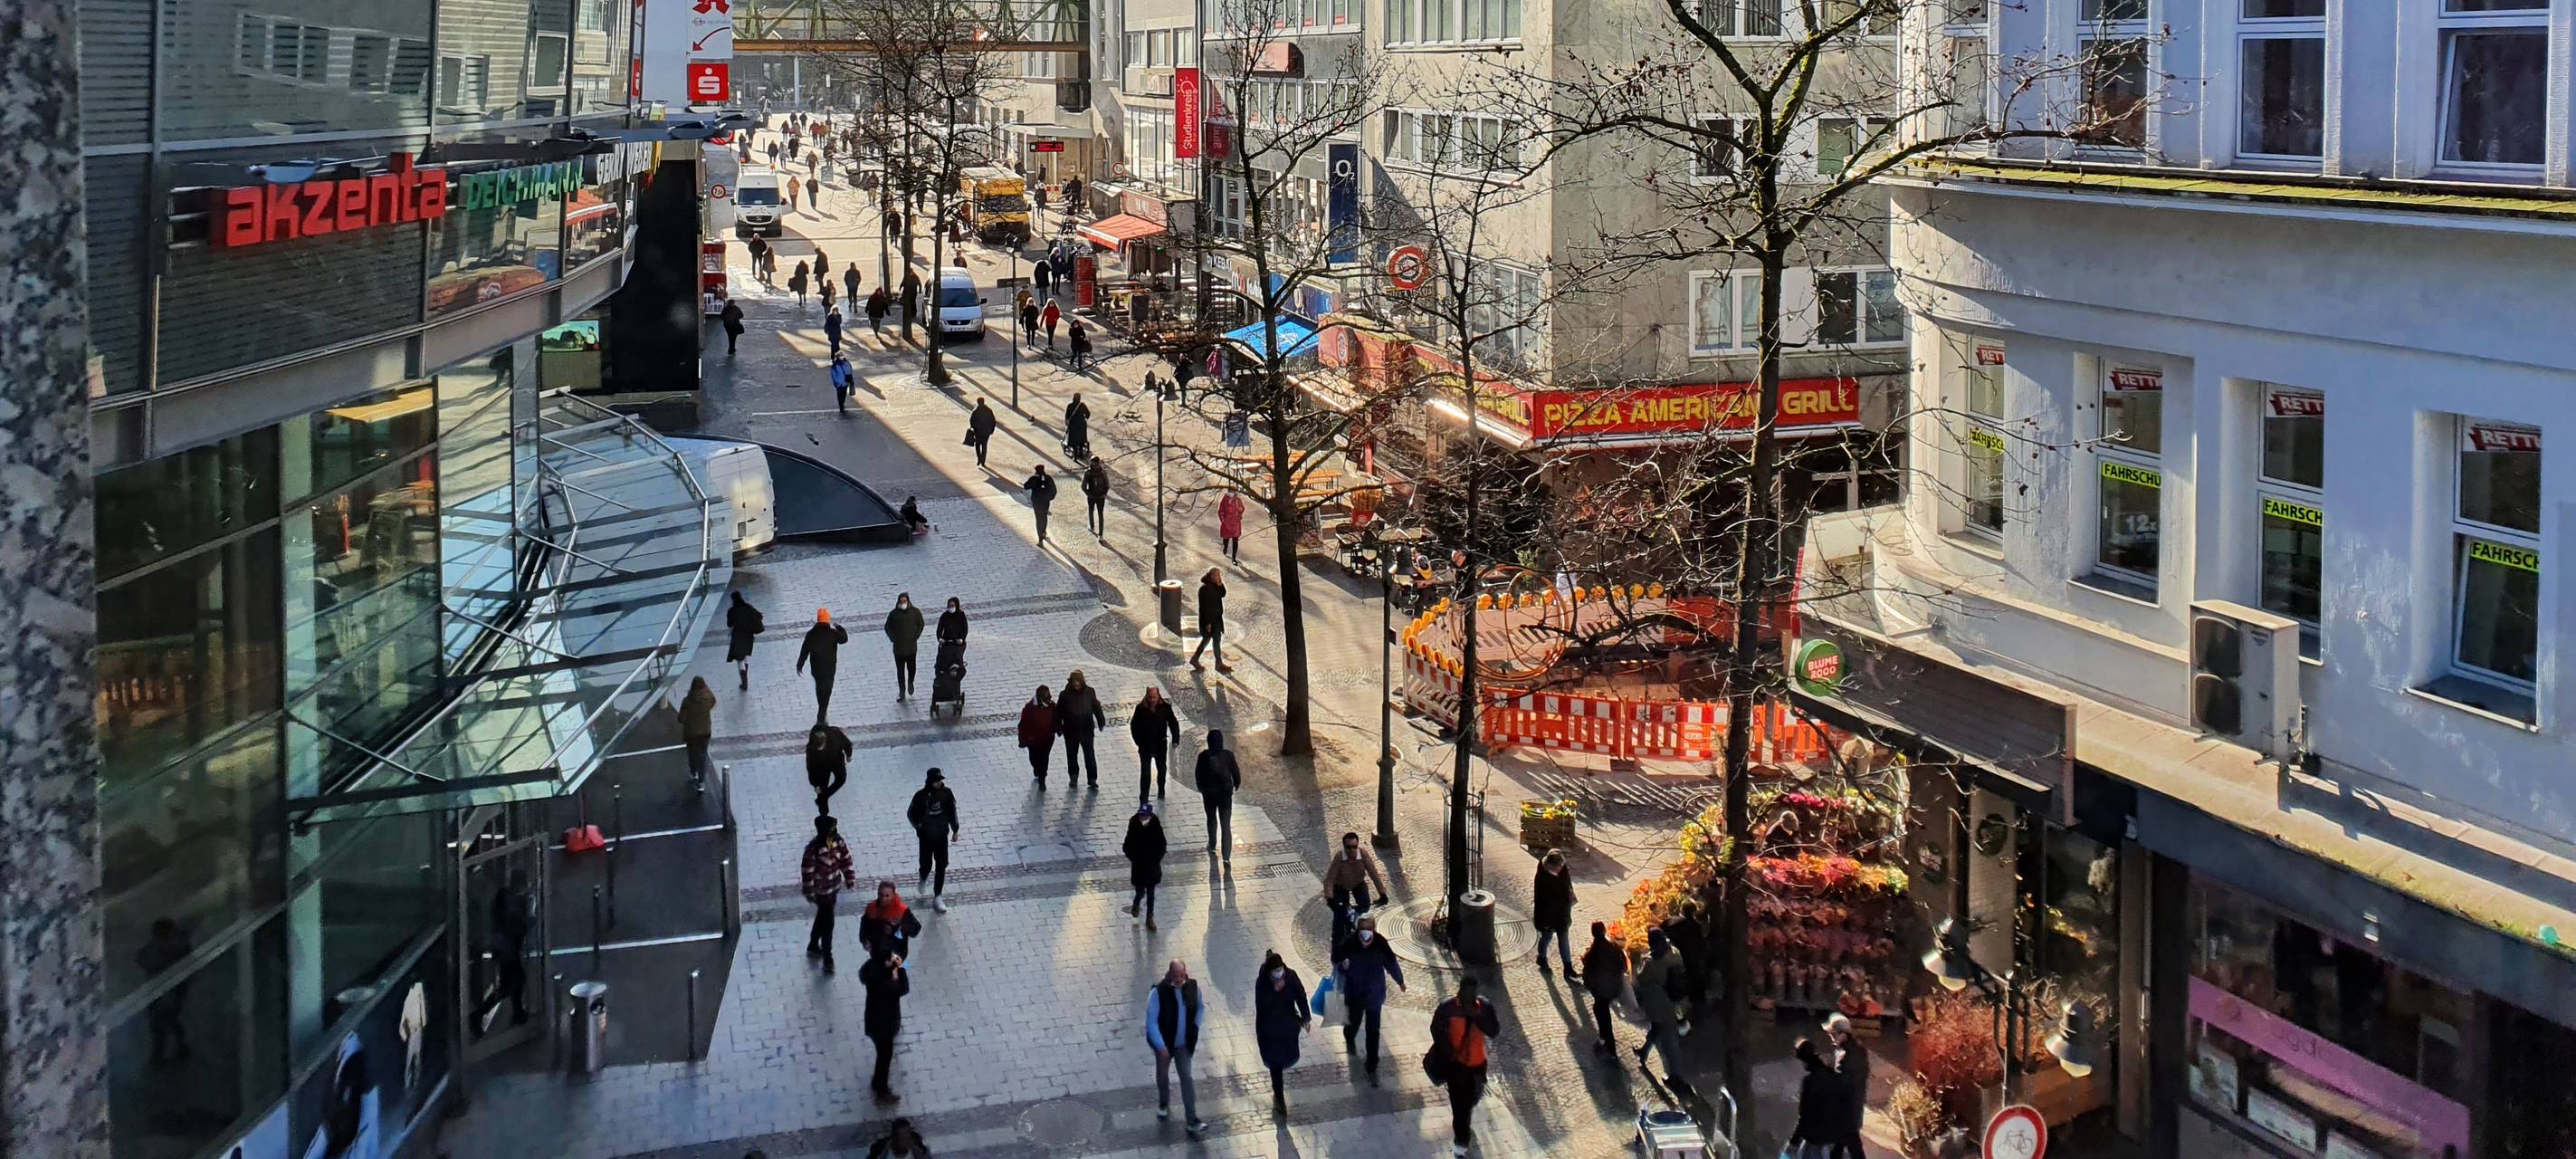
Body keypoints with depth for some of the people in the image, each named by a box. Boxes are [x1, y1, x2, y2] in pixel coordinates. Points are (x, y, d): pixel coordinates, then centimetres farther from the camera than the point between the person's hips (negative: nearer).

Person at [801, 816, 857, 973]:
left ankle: (813, 947, 45)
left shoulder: (838, 842, -10)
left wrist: (850, 879, 5)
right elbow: (808, 873, -22)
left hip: (834, 887, 7)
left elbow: (846, 860, 4)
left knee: (822, 918, 24)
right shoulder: (813, 849, -28)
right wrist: (810, 894, -16)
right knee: (827, 924, 0)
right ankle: (827, 960, 12)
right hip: (822, 891, -7)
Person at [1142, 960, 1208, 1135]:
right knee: (1162, 1075, 19)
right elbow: (1151, 1022, -22)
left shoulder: (1192, 987, -11)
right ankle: (1163, 1104, 48)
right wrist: (1161, 1046, -27)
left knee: (1186, 1078, -4)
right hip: (1164, 1043, -2)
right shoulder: (1158, 992, -24)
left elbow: (1200, 1006, 12)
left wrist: (1195, 1026, 2)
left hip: (1183, 1044, 2)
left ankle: (1192, 1121, -5)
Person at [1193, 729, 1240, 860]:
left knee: (1212, 819, 26)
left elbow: (1198, 775, -3)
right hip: (1225, 793, -1)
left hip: (1209, 793, 1)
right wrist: (1236, 785, 17)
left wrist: (1201, 788, 16)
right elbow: (1236, 773, -4)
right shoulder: (1228, 755, -13)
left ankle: (1212, 846, 42)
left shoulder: (1203, 756, -12)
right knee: (1226, 825, 1)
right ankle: (1226, 857, -7)